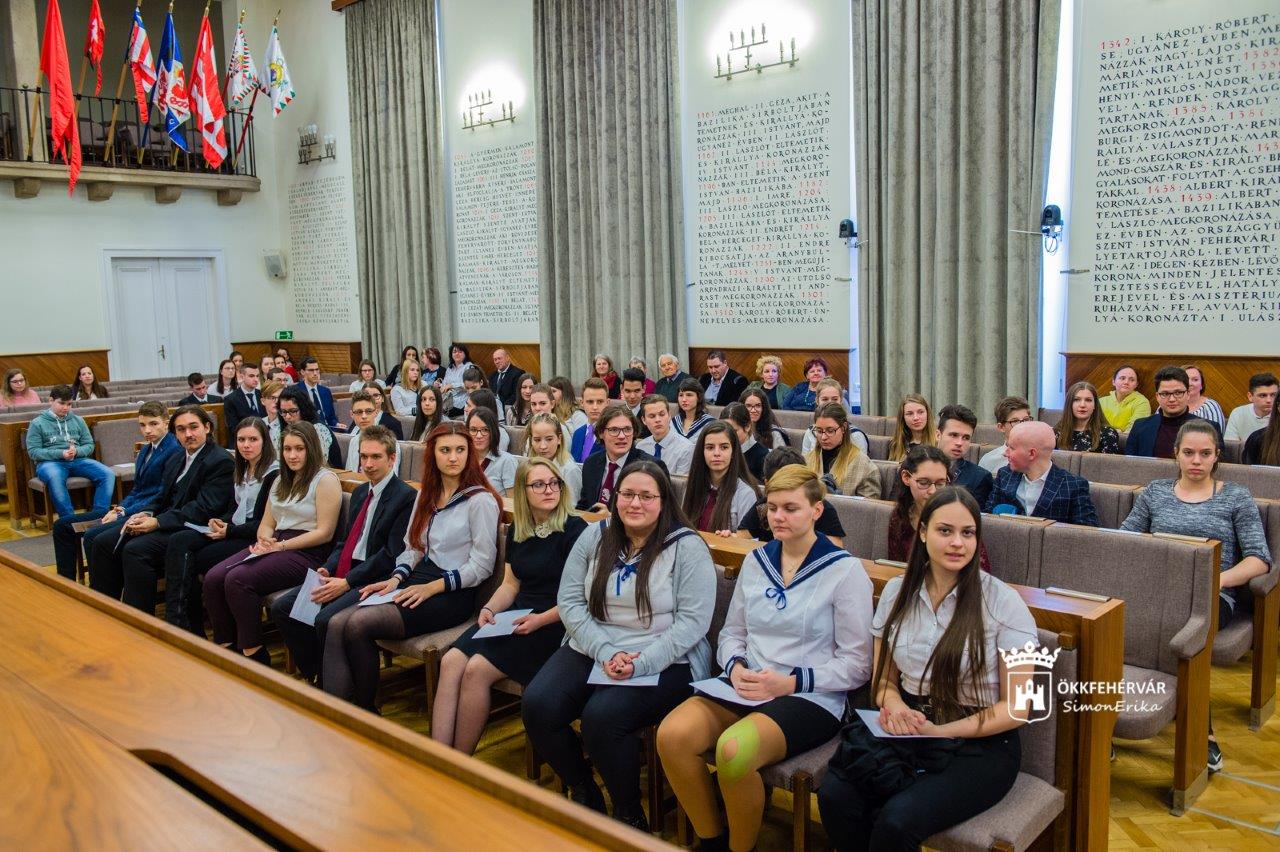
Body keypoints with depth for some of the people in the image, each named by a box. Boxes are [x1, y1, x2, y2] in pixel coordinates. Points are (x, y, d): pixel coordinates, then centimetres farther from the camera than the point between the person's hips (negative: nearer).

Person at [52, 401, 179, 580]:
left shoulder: (174, 450, -12)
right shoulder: (146, 449, 18)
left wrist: (124, 513, -16)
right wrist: (121, 508, 0)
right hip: (129, 509, 10)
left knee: (93, 536, -29)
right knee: (63, 525, 9)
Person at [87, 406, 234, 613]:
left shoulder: (220, 461, -11)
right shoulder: (175, 460, 18)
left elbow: (203, 509, -18)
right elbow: (162, 498, 19)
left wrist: (157, 522, -20)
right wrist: (145, 514, -4)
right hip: (168, 522, 9)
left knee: (135, 550, -27)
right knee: (103, 542, 0)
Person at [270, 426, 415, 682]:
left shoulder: (406, 497, -10)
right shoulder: (360, 493, 18)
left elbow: (392, 555, -15)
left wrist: (346, 583, -17)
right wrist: (328, 569, 0)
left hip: (373, 580, -9)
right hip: (341, 574, 9)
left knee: (326, 620, -29)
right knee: (281, 608, -2)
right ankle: (313, 675, 7)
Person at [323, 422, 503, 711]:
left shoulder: (480, 500, -7)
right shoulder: (426, 495, 16)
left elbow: (481, 566, -9)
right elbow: (413, 546, 17)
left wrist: (433, 587, -15)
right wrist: (397, 577, -3)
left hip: (453, 593, -7)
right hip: (418, 580, 7)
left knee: (359, 624, -24)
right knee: (337, 623, -17)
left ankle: (366, 712, -6)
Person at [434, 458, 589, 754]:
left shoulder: (575, 530, -7)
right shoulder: (517, 531, 14)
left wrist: (541, 620, -19)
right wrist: (489, 609, 0)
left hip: (554, 626, -7)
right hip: (517, 619, 7)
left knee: (477, 669, -22)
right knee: (450, 661, -16)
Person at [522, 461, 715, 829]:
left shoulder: (687, 547, -6)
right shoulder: (595, 536, 6)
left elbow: (692, 621, -11)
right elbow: (569, 601, 2)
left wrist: (640, 664, -20)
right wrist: (605, 652, -13)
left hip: (662, 662, -4)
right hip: (591, 649, 5)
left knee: (602, 716, -30)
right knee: (537, 704, -19)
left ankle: (629, 814, -3)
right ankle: (583, 792, 7)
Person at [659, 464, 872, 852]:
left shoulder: (846, 571, -4)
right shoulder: (756, 561, 12)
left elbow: (856, 664, -5)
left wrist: (789, 682, -15)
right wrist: (736, 668, -5)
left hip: (811, 699, -5)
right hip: (745, 687, 5)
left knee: (733, 749, -34)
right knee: (671, 734, -24)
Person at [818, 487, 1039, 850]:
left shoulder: (1004, 603, -9)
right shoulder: (897, 592, 5)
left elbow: (1015, 709, -6)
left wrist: (940, 732, -18)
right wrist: (894, 705, -11)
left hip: (981, 743, -3)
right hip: (909, 731, 4)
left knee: (898, 820, -30)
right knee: (834, 795, -24)